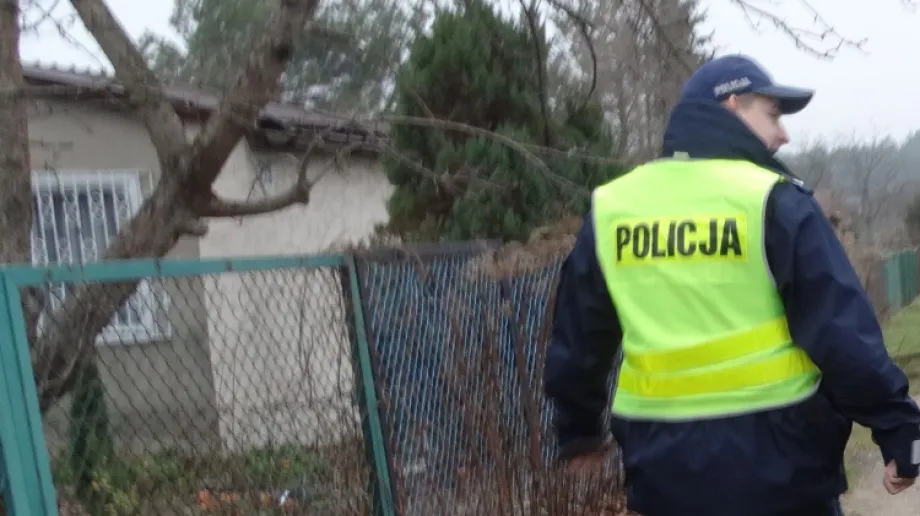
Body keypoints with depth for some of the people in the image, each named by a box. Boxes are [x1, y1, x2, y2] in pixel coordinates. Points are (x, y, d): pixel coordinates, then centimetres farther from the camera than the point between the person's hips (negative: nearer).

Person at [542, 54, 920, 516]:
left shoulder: (610, 208, 3)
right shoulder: (772, 199, -9)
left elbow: (577, 339, 11)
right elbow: (842, 329, -11)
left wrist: (578, 429, 24)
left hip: (665, 464, 3)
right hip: (774, 462, -3)